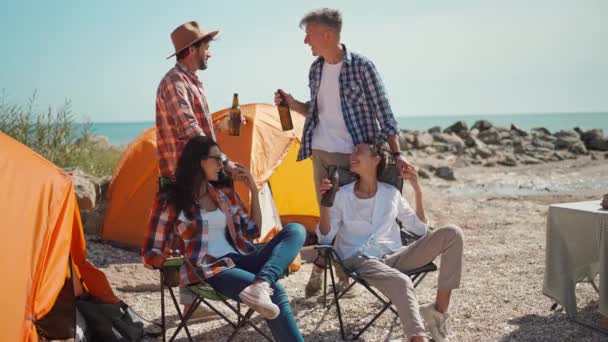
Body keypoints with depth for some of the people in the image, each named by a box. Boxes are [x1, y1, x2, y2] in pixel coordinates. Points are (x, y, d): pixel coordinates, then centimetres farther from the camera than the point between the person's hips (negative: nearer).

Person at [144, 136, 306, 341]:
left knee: (295, 230, -18)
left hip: (239, 261, 7)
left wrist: (253, 190, 15)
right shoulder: (173, 202, 0)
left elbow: (253, 231, 21)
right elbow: (152, 254, 2)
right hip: (209, 271, -7)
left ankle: (261, 284, -40)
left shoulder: (223, 195, 17)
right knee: (276, 293, -33)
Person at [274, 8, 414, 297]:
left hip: (353, 154, -5)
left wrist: (396, 154, -14)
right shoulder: (316, 69, 9)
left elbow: (383, 113, -9)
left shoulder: (361, 67, -10)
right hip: (320, 152, 5)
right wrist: (293, 104, 1)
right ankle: (320, 268, 18)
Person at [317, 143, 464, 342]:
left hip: (393, 257, 4)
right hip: (360, 260, -4)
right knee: (402, 283, -39)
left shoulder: (391, 193, 13)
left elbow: (420, 230, 15)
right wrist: (325, 204, -16)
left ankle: (439, 312, -16)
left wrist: (417, 190, 6)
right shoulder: (342, 196, 5)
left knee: (451, 234, -15)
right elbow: (325, 239, 0)